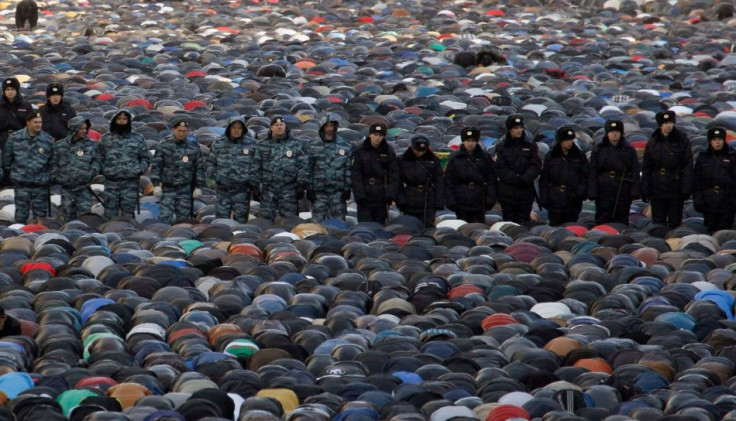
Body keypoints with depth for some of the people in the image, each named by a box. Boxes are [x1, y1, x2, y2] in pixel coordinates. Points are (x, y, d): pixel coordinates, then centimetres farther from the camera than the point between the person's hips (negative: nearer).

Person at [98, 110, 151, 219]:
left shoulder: (137, 139, 10)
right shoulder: (106, 138, 11)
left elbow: (145, 158, 13)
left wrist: (140, 170, -4)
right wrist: (103, 170, -3)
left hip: (130, 182, -1)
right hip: (111, 182, 1)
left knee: (128, 214, -3)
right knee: (110, 214, 2)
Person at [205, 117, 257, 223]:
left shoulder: (252, 144, 3)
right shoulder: (219, 144, 7)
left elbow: (256, 164, 3)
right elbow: (209, 162, 14)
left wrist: (252, 179, -7)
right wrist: (214, 175, -1)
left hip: (242, 190, -2)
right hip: (223, 189, 2)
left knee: (241, 218, 2)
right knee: (221, 218, 3)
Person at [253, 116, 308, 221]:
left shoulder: (297, 145, 7)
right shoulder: (262, 146, 11)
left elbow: (303, 166, 5)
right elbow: (256, 167, 11)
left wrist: (302, 186, -2)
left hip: (289, 191, -1)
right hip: (268, 189, 2)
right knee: (266, 220, 1)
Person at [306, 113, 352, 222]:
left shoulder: (345, 146, 6)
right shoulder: (312, 146, 5)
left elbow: (348, 168, 7)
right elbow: (308, 168, 3)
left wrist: (347, 188, 2)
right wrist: (309, 188, -1)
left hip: (338, 191, 0)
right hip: (318, 191, 0)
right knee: (318, 221, 0)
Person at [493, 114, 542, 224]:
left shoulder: (530, 145, 7)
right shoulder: (501, 147, 4)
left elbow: (536, 166, 1)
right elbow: (500, 168, -4)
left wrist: (525, 179, -15)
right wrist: (515, 179, -16)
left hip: (526, 191, 1)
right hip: (507, 193, -1)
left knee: (524, 222, -1)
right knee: (509, 222, 1)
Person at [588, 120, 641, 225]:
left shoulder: (629, 150, 7)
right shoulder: (598, 149, 6)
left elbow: (635, 171, 6)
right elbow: (592, 172, 4)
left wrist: (634, 191, -3)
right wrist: (592, 192, -4)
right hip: (604, 192, 0)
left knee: (622, 220, 3)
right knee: (603, 221, -1)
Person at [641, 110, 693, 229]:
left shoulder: (682, 141, -1)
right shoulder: (653, 142, 6)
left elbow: (688, 166, -2)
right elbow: (646, 168, 8)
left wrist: (686, 188, -9)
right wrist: (644, 190, 2)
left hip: (675, 189, -2)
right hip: (657, 187, 2)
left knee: (675, 222, 2)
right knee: (658, 221, 5)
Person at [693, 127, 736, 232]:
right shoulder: (702, 158, 8)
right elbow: (696, 181, 8)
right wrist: (697, 199, 0)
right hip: (709, 202, 2)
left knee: (725, 229, -1)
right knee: (711, 229, 6)